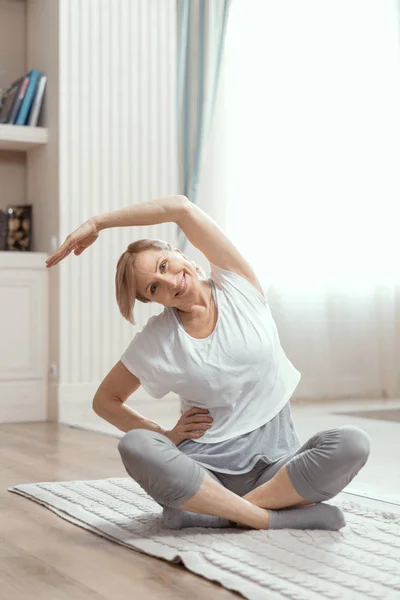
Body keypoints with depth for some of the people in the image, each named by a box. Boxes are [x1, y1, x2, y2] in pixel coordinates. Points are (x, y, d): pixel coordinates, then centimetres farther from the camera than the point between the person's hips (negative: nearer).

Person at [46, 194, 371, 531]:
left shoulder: (237, 286, 1)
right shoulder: (154, 342, 3)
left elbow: (182, 208, -8)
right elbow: (105, 400, 15)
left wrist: (96, 223, -5)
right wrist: (164, 436, 0)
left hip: (274, 463, 0)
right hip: (204, 466, 0)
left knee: (352, 443, -29)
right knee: (134, 446, -31)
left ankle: (218, 512, -24)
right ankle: (272, 518, -28)